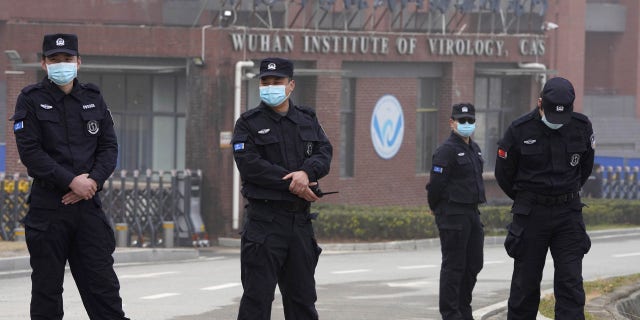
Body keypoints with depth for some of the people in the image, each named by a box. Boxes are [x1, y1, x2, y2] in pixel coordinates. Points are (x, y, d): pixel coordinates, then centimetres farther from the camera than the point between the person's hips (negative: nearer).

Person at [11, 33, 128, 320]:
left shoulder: (92, 98, 11)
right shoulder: (31, 100, -1)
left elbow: (109, 146, 9)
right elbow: (30, 151, -10)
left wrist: (93, 180, -10)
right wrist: (71, 181, -16)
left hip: (88, 202, 3)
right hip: (48, 205, -3)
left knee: (102, 281, 2)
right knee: (47, 285, 2)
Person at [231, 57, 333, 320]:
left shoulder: (308, 119, 15)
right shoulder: (249, 123, 1)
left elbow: (324, 153, 2)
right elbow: (249, 164, -13)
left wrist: (307, 172, -20)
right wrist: (291, 183, -16)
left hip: (301, 218, 5)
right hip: (264, 217, -5)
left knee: (302, 296, 11)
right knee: (257, 297, -6)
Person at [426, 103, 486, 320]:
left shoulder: (474, 149, 15)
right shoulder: (447, 150, -13)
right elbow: (436, 185, -15)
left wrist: (474, 206, 17)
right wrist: (439, 211, -4)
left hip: (472, 213, 9)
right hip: (453, 217, -9)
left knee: (474, 265, 12)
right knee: (453, 266, -5)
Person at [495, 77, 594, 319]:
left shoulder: (582, 127, -4)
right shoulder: (519, 131, -11)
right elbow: (503, 174, 4)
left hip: (568, 211, 1)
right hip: (530, 215, -1)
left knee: (571, 282, -6)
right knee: (526, 283, 5)